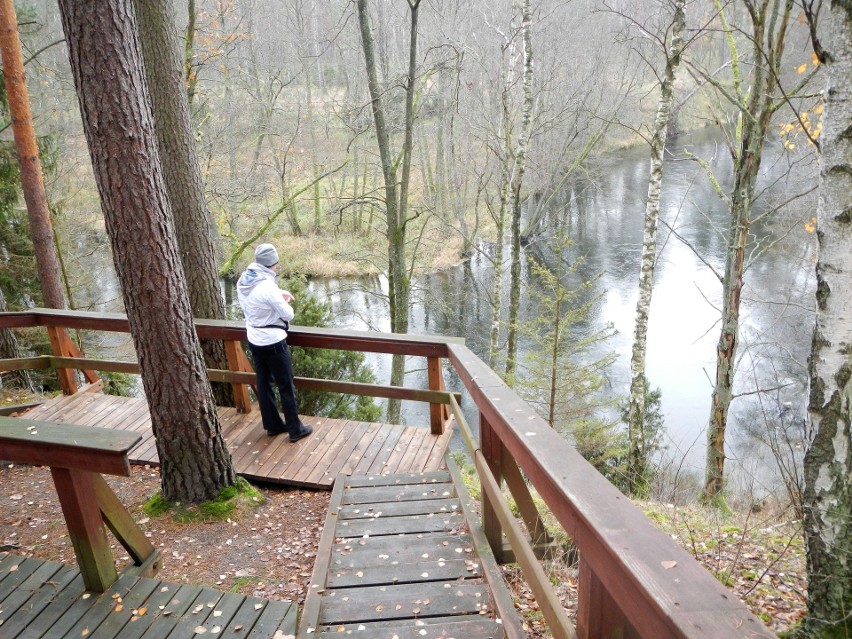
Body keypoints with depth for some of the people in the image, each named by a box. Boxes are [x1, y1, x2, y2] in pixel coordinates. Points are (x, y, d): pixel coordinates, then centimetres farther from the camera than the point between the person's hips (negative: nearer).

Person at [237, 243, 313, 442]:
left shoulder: (243, 281, -1)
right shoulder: (267, 286, -26)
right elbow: (288, 315, -17)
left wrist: (278, 295, 5)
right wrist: (285, 302, 3)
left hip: (254, 340, 8)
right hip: (273, 342, -8)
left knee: (264, 384, 16)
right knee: (286, 386, 4)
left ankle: (273, 425, 28)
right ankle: (295, 429, 14)